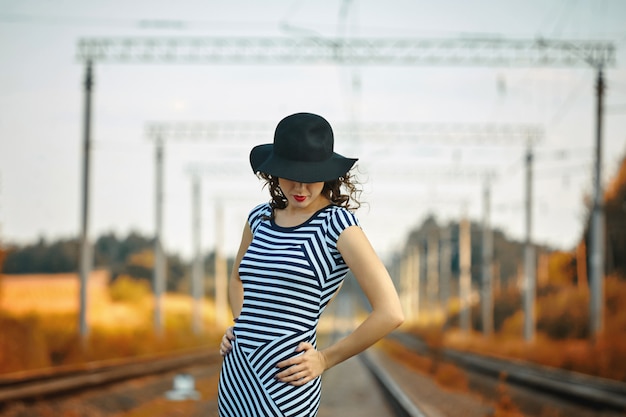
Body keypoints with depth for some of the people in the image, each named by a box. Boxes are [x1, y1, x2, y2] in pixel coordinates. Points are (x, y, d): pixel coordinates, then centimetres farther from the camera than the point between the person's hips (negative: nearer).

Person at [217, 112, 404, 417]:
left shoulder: (336, 223, -9)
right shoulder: (260, 218, 8)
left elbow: (391, 313, -14)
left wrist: (325, 360, -7)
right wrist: (243, 325, 11)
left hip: (283, 384, -6)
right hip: (235, 374, 6)